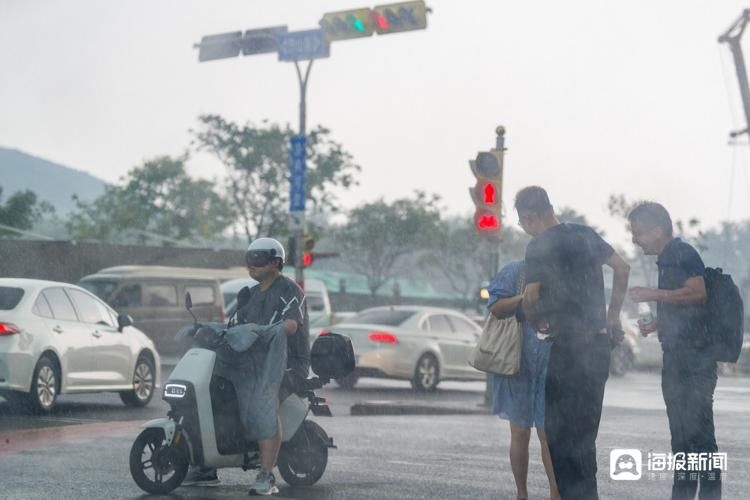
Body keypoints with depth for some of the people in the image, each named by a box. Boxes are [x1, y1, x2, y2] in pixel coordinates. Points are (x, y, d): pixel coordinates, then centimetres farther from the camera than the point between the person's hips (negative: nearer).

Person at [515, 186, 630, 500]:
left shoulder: (539, 247, -10)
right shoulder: (585, 235, 10)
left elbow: (531, 298, -15)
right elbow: (623, 268, 16)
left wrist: (537, 323, 6)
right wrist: (613, 316, 21)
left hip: (568, 345, -7)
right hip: (599, 342, 7)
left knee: (560, 431, 0)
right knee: (584, 431, 15)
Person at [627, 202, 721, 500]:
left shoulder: (683, 253, -10)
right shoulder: (667, 259, 18)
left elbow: (699, 292, -24)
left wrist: (653, 295, -19)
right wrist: (655, 325, 14)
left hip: (695, 359, -10)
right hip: (677, 357, 10)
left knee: (698, 429, -11)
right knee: (681, 431, 12)